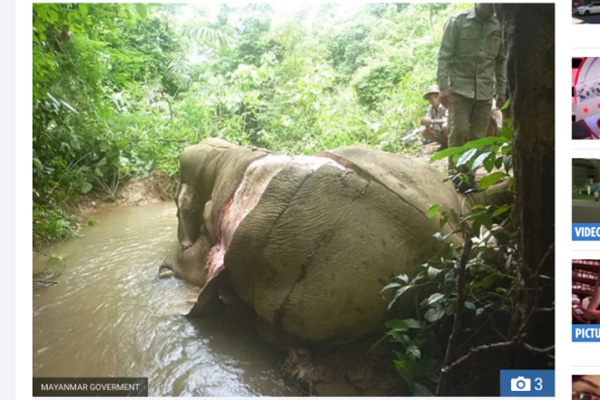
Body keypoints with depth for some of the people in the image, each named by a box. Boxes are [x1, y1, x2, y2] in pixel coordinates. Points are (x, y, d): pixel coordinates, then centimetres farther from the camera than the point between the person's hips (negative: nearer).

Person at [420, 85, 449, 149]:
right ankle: (445, 144, 7)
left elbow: (447, 121, -34)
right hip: (441, 132, 7)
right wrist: (426, 123, -29)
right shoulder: (430, 108, -2)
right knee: (424, 132, -8)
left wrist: (431, 121, -37)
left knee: (445, 126, -36)